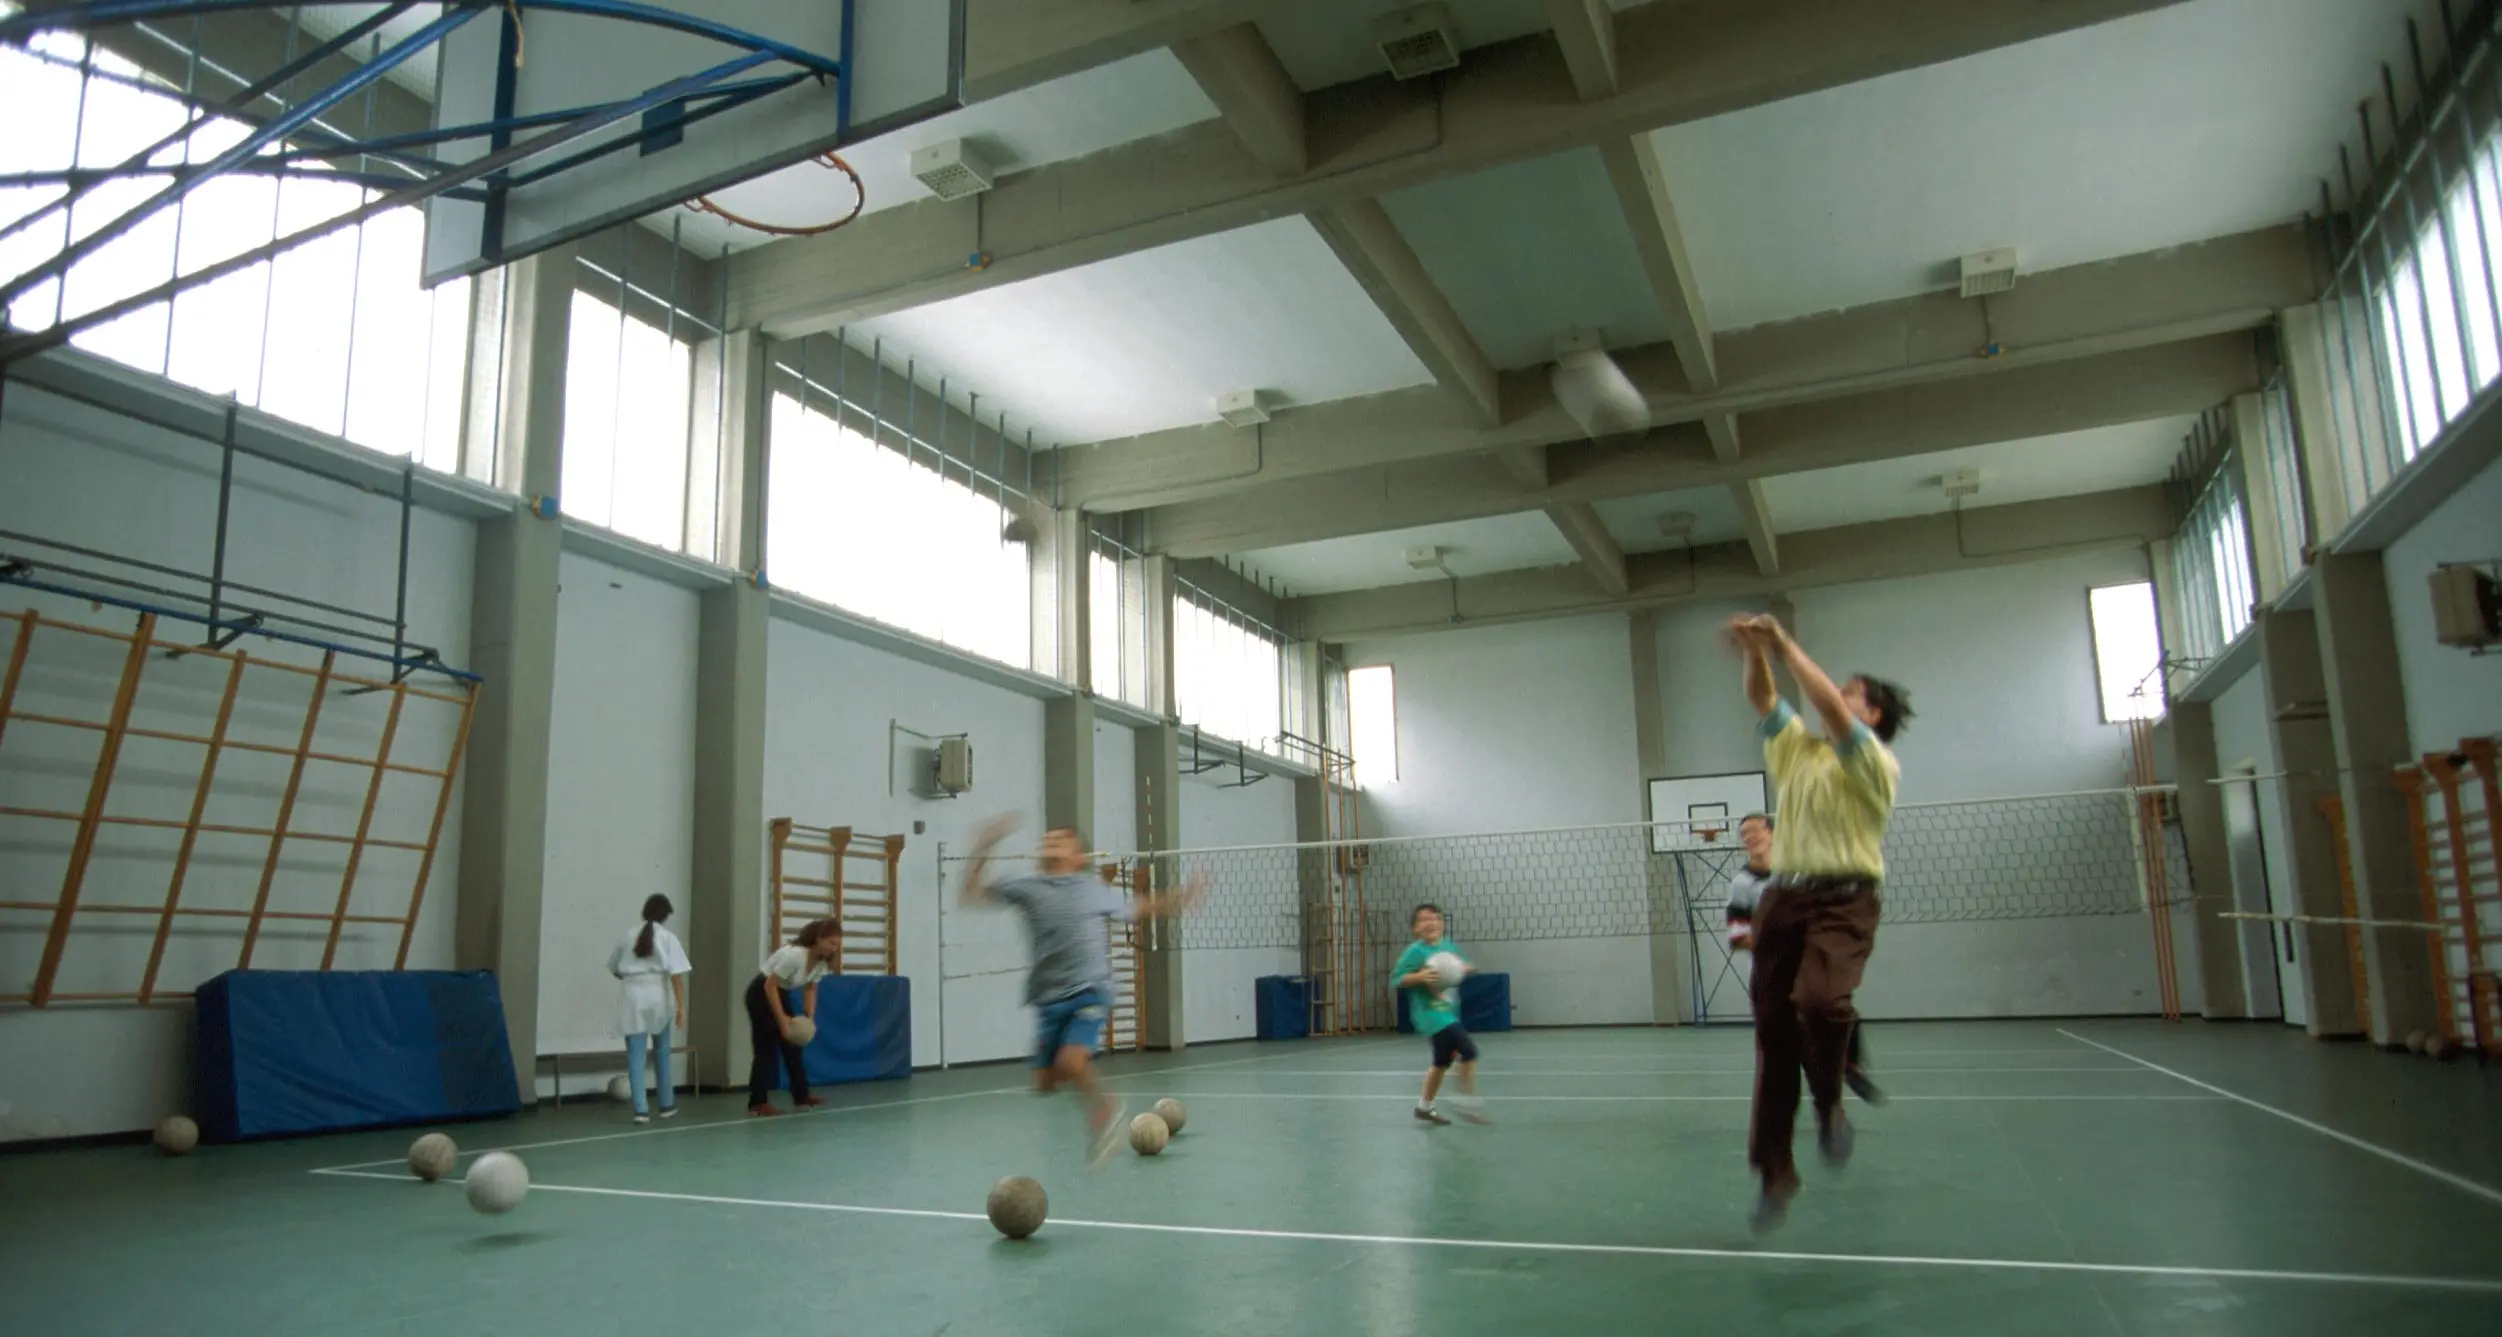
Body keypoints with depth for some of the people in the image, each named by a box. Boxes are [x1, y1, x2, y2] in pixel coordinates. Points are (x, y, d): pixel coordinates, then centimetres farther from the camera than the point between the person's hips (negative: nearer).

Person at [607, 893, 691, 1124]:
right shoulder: (668, 938, -1)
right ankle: (666, 1105, 24)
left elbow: (615, 970, 16)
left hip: (632, 996, 1)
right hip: (658, 996, -1)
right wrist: (681, 1006, -9)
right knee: (661, 1053, 15)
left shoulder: (629, 936, 9)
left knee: (636, 1055, 3)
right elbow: (676, 975, -9)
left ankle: (641, 1109, -3)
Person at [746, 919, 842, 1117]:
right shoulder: (794, 954, -33)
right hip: (761, 994, -8)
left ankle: (801, 1096, 16)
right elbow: (770, 986, -29)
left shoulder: (821, 961, -7)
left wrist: (810, 1017, -8)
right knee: (766, 1049, -8)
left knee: (792, 1046, 9)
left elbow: (810, 989, 5)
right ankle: (758, 1102, -4)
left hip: (780, 994, 8)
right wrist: (782, 1019, -28)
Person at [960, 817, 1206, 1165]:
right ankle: (1104, 1107, 31)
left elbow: (1139, 909, 22)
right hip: (1048, 1000, 3)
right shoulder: (1027, 889, 7)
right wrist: (982, 850, -1)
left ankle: (1101, 1105, 7)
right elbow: (973, 894, 9)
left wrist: (1181, 897, 18)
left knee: (1070, 1063, -23)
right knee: (1045, 1082, 4)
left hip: (1090, 992, -3)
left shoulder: (1096, 889, 8)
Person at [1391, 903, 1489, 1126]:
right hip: (1430, 1014, -8)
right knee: (1468, 1049, -20)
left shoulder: (1449, 946, 4)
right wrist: (1420, 976, -30)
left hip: (1449, 1012, 8)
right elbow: (1396, 980, -16)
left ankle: (1424, 1107, 36)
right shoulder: (1416, 951, -14)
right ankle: (1468, 1101, -8)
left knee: (1442, 1061, 19)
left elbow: (1467, 968, 16)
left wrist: (1466, 969, -7)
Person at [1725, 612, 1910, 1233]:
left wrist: (1787, 646, -15)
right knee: (1773, 1031, 1)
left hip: (1843, 901, -5)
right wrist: (1756, 654, -9)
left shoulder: (1877, 763, -1)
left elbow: (1830, 708, -15)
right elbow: (1763, 699, 10)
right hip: (1783, 899, 5)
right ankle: (1775, 1172, 9)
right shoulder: (1797, 749, 17)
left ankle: (1830, 1102, 0)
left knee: (1818, 1000, -31)